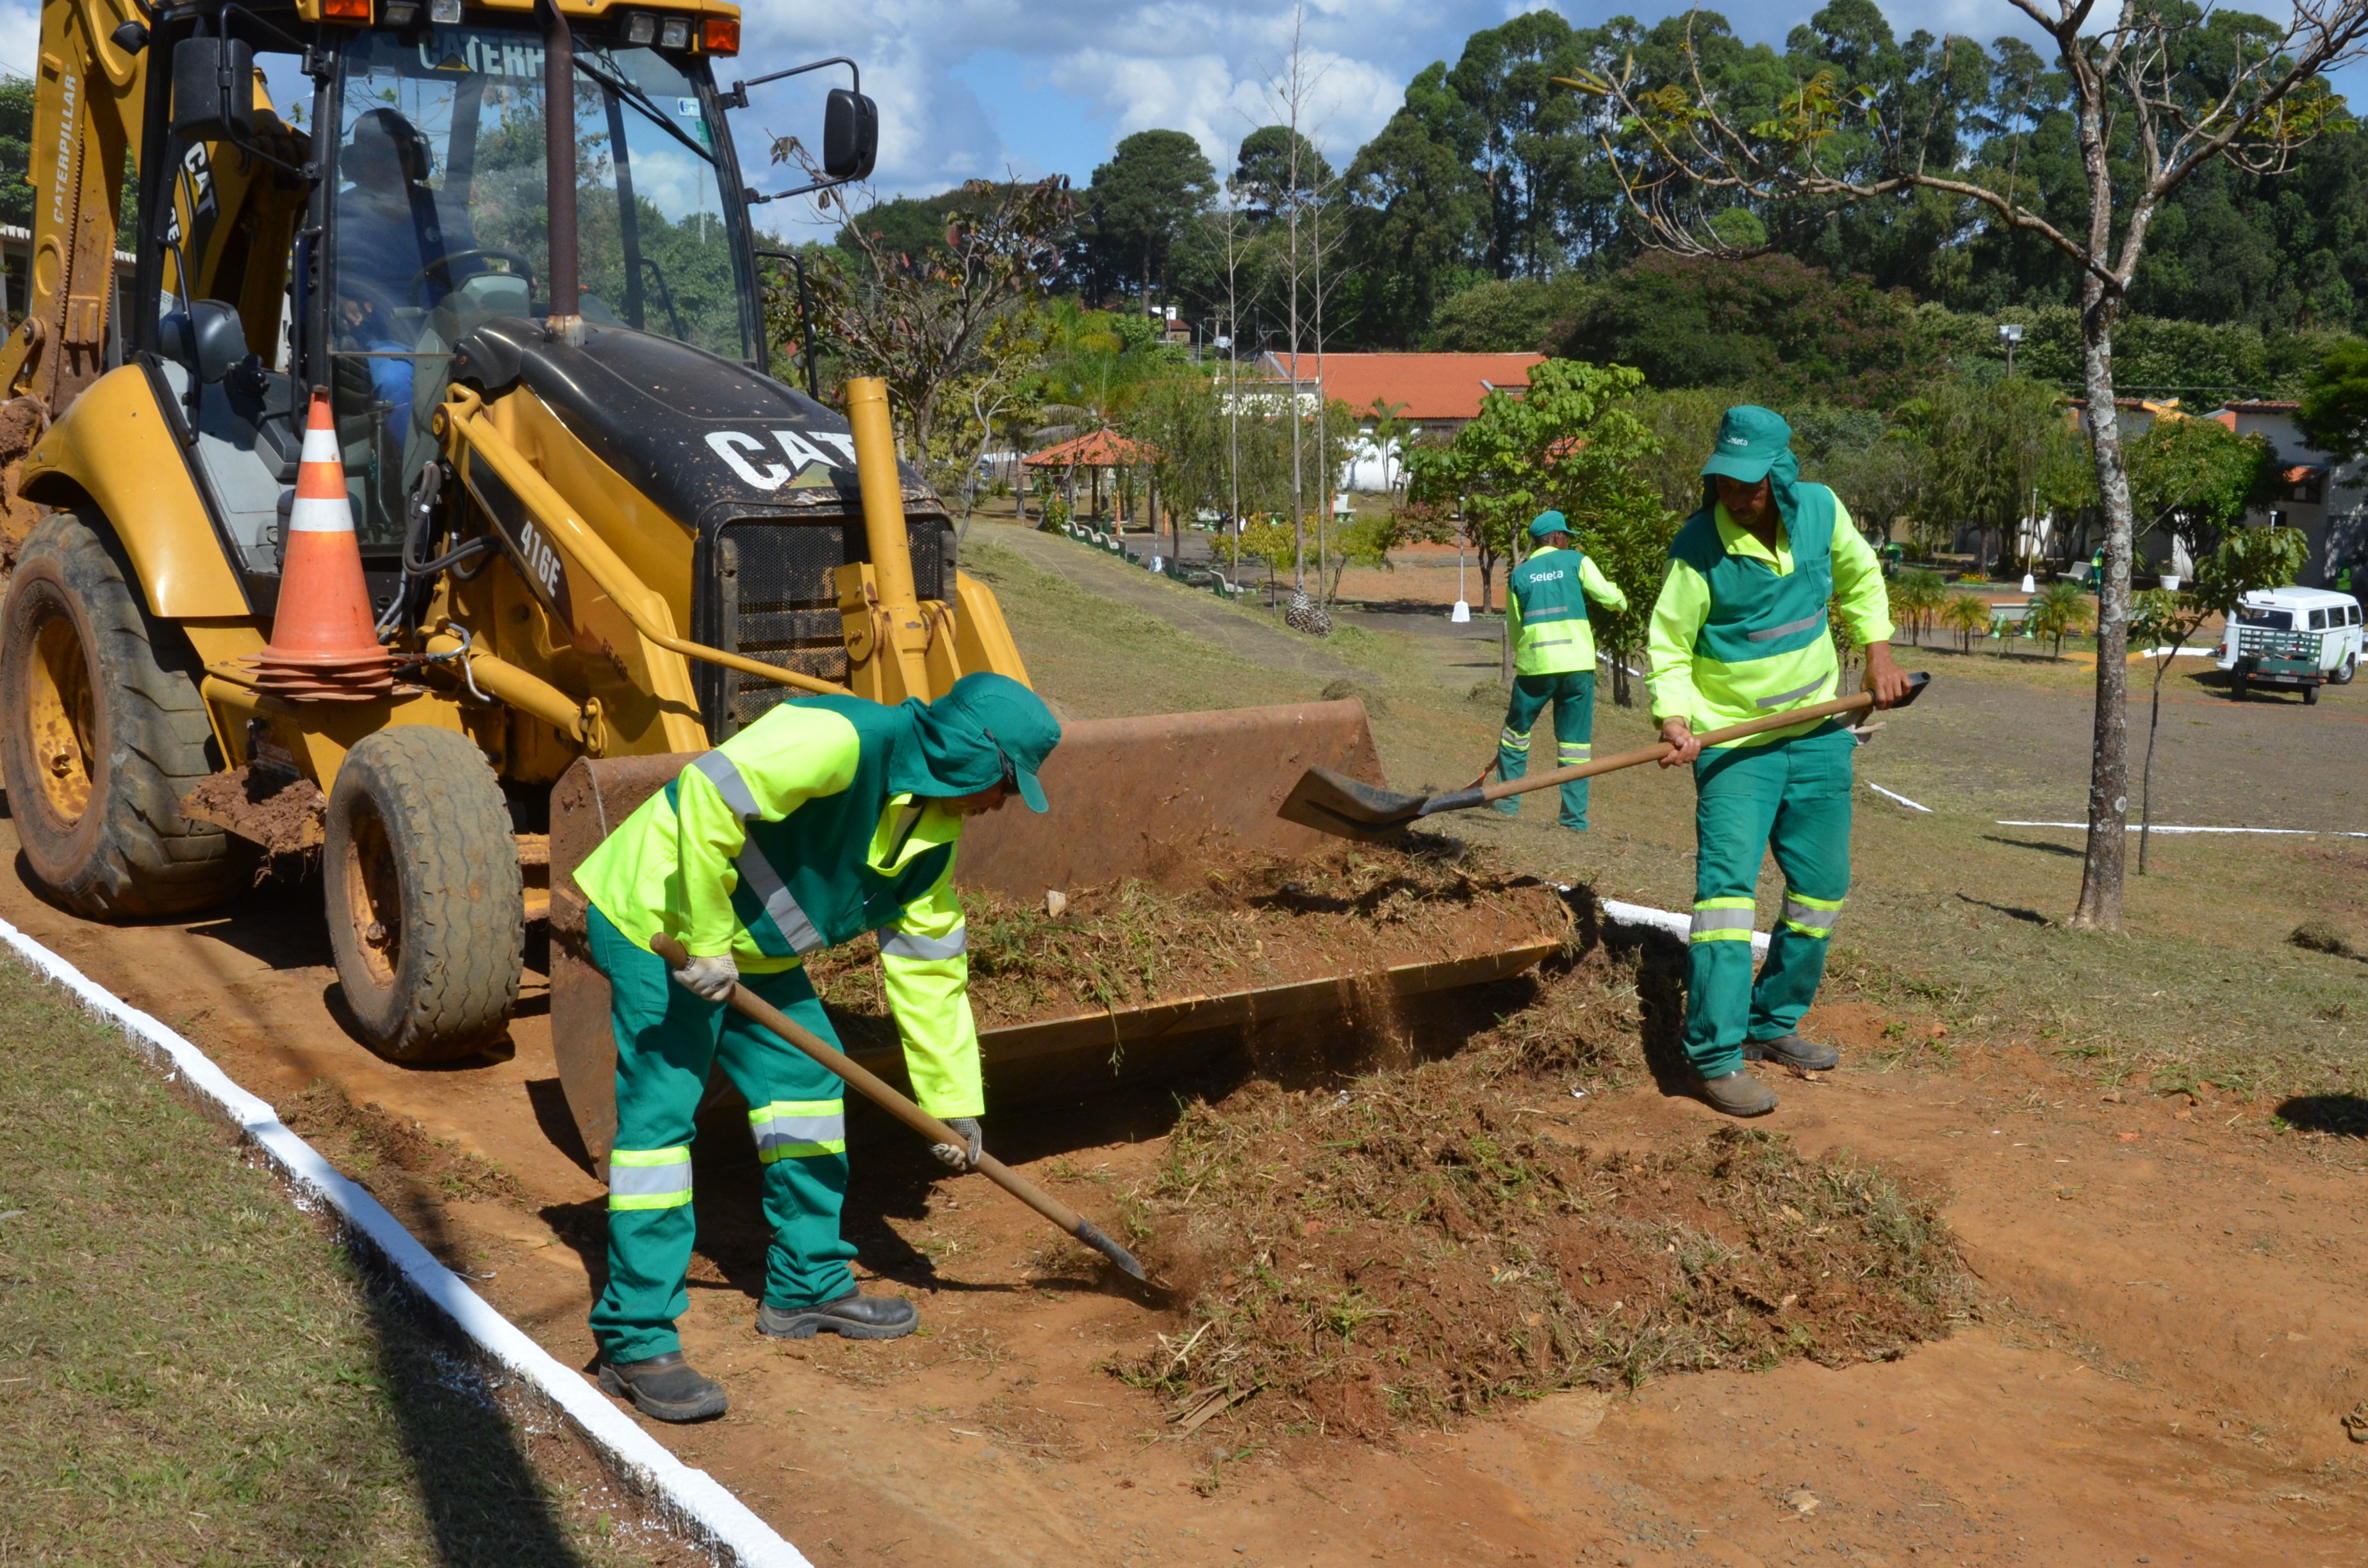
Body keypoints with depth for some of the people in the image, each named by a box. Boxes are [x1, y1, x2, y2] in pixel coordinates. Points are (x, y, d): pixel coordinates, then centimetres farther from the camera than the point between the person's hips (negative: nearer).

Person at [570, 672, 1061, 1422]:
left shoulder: (932, 832, 2)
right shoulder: (841, 740, -27)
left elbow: (929, 971, 9)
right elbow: (708, 796, -36)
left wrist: (955, 1104, 9)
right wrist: (706, 942, -29)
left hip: (751, 945, 10)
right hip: (658, 918, -10)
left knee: (806, 1077, 12)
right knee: (659, 1108, -11)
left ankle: (808, 1285, 24)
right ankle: (635, 1342, -6)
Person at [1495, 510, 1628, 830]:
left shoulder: (1518, 575, 10)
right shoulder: (1576, 561, 4)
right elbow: (1609, 597, 0)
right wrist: (1621, 600, 24)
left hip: (1534, 666, 1)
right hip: (1577, 665, -1)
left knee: (1516, 730, 18)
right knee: (1575, 741, 4)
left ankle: (1508, 800, 20)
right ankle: (1574, 818, 3)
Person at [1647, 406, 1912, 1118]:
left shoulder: (1821, 511, -3)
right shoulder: (1699, 547, -16)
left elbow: (1861, 578, 18)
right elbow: (1669, 644, -11)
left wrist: (1878, 654, 11)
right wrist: (1676, 717, -26)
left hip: (1818, 734, 6)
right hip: (1735, 741, -6)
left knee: (1822, 887, 11)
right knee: (1727, 881, -16)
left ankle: (1774, 1025, 25)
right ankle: (1716, 1055, -16)